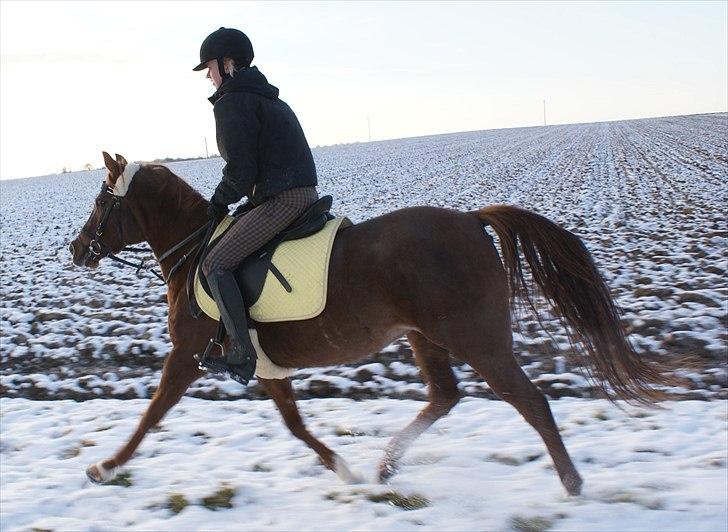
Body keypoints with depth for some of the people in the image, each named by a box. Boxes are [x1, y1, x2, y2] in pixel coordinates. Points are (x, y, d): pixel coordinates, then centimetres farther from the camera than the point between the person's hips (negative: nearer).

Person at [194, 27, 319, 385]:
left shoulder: (231, 103, -8)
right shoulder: (266, 97, 22)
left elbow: (240, 170, -14)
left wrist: (220, 200, 4)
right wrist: (225, 198, 21)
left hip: (281, 200, -11)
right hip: (305, 192, 11)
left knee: (215, 264, -11)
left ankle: (241, 353, -15)